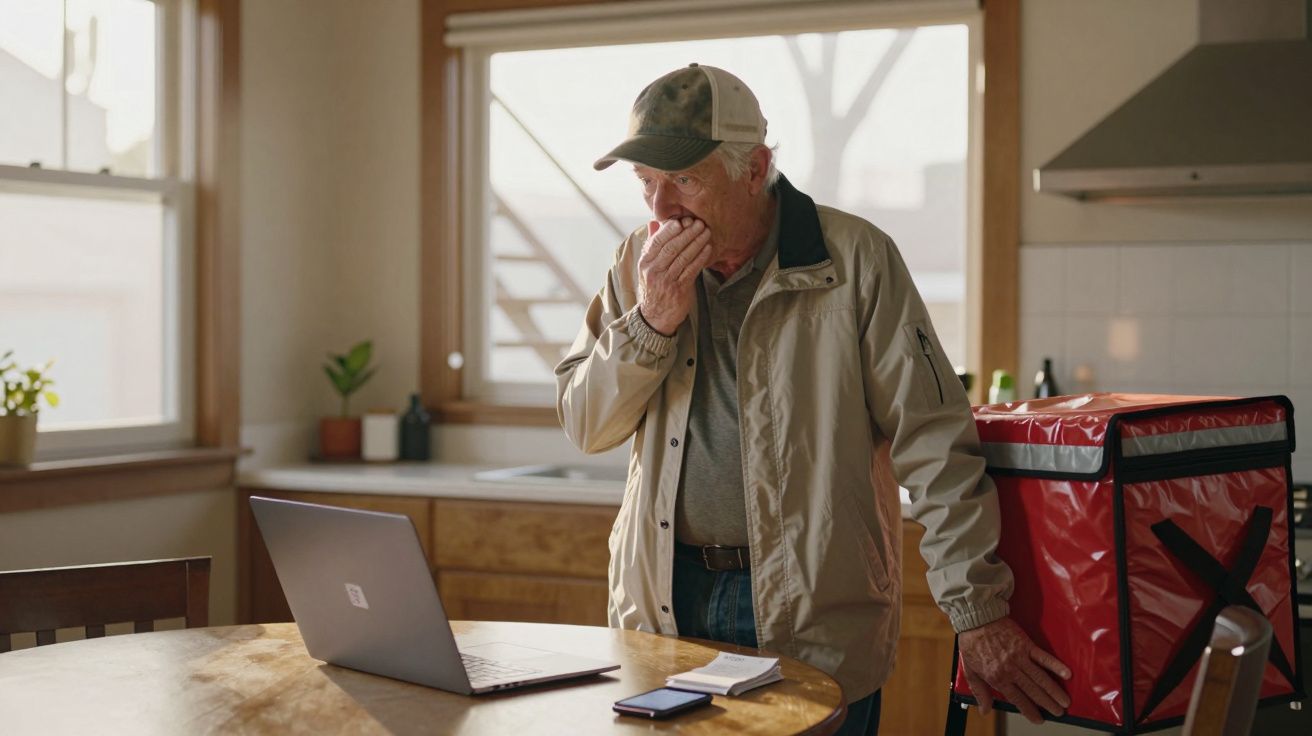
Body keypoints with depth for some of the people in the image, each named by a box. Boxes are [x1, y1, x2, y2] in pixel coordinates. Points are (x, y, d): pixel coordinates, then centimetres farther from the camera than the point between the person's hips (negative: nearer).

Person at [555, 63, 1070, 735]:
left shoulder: (853, 259, -9)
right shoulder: (641, 263, 5)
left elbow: (934, 447, -10)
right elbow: (583, 426, 4)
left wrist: (979, 615, -13)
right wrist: (651, 322, -13)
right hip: (665, 601, 4)